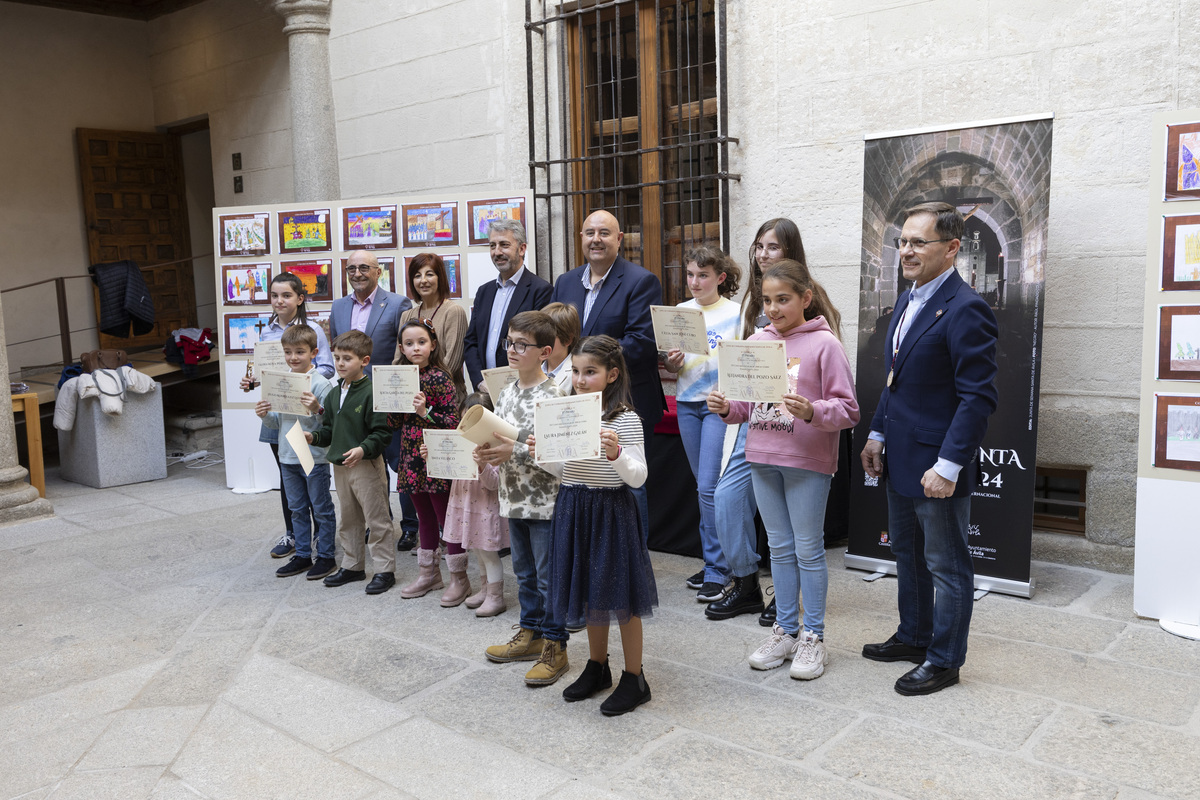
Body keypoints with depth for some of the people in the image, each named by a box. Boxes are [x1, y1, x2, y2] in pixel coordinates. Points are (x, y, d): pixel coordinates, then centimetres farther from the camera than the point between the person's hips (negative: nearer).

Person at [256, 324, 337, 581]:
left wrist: (316, 410, -34)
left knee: (321, 509, 6)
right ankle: (302, 555, 27)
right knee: (297, 509, 16)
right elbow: (277, 422, 13)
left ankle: (325, 556, 17)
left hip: (315, 457, -6)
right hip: (288, 456, 6)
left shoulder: (321, 383, -13)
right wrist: (265, 415, -7)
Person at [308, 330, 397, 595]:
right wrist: (314, 436, 0)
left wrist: (363, 449, -29)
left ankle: (384, 570, 10)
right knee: (348, 519, 18)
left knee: (377, 519, 1)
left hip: (367, 465, -8)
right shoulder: (334, 394, 9)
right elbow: (329, 429, 17)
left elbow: (382, 432, -18)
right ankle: (352, 566, 32)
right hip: (339, 466, 8)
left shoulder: (371, 393, -15)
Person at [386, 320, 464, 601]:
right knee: (425, 518, 17)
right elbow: (395, 424, 10)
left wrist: (426, 412, -25)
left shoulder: (440, 377, -10)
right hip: (412, 459, 6)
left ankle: (459, 578, 12)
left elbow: (453, 421, -13)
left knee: (446, 518, 1)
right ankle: (429, 574, 29)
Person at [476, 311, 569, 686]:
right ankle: (530, 634, 34)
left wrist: (514, 451, -25)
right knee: (524, 572, 19)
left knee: (549, 576, 3)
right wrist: (489, 452, -4)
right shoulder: (506, 393, 9)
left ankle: (554, 646, 16)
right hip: (514, 498, 8)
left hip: (545, 501, -8)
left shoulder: (552, 395, -16)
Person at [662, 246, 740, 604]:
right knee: (704, 486, 12)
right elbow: (672, 367, 14)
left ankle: (716, 571, 0)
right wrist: (673, 362, -8)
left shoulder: (735, 312, -3)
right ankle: (716, 560, 24)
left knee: (709, 486, -11)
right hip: (687, 403, 5)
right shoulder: (680, 312, 10)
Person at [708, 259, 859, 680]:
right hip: (762, 458, 5)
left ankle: (813, 637, 19)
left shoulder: (824, 344, -9)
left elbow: (848, 409, -11)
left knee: (808, 549, 5)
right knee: (779, 547, 15)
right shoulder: (756, 342, 7)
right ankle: (785, 630, 28)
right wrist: (727, 408, -8)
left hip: (808, 461, -5)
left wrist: (812, 412, -28)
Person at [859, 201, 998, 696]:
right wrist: (877, 436, 13)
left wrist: (948, 466, -23)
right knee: (907, 554, 21)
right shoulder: (908, 301, 11)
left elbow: (978, 398, -21)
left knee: (946, 566, 7)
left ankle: (944, 660, 22)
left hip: (936, 466, -9)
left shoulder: (965, 310, -18)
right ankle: (913, 637, 38)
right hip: (900, 460, 9)